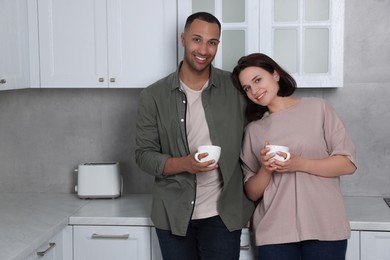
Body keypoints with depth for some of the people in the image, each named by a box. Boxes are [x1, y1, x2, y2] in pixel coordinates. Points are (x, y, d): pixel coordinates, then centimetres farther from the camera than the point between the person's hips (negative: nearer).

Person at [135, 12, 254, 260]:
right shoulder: (154, 96, -2)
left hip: (223, 215, 0)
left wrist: (252, 203, 1)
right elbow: (144, 155, -3)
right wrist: (185, 163, -20)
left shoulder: (235, 88, -2)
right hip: (173, 215, 1)